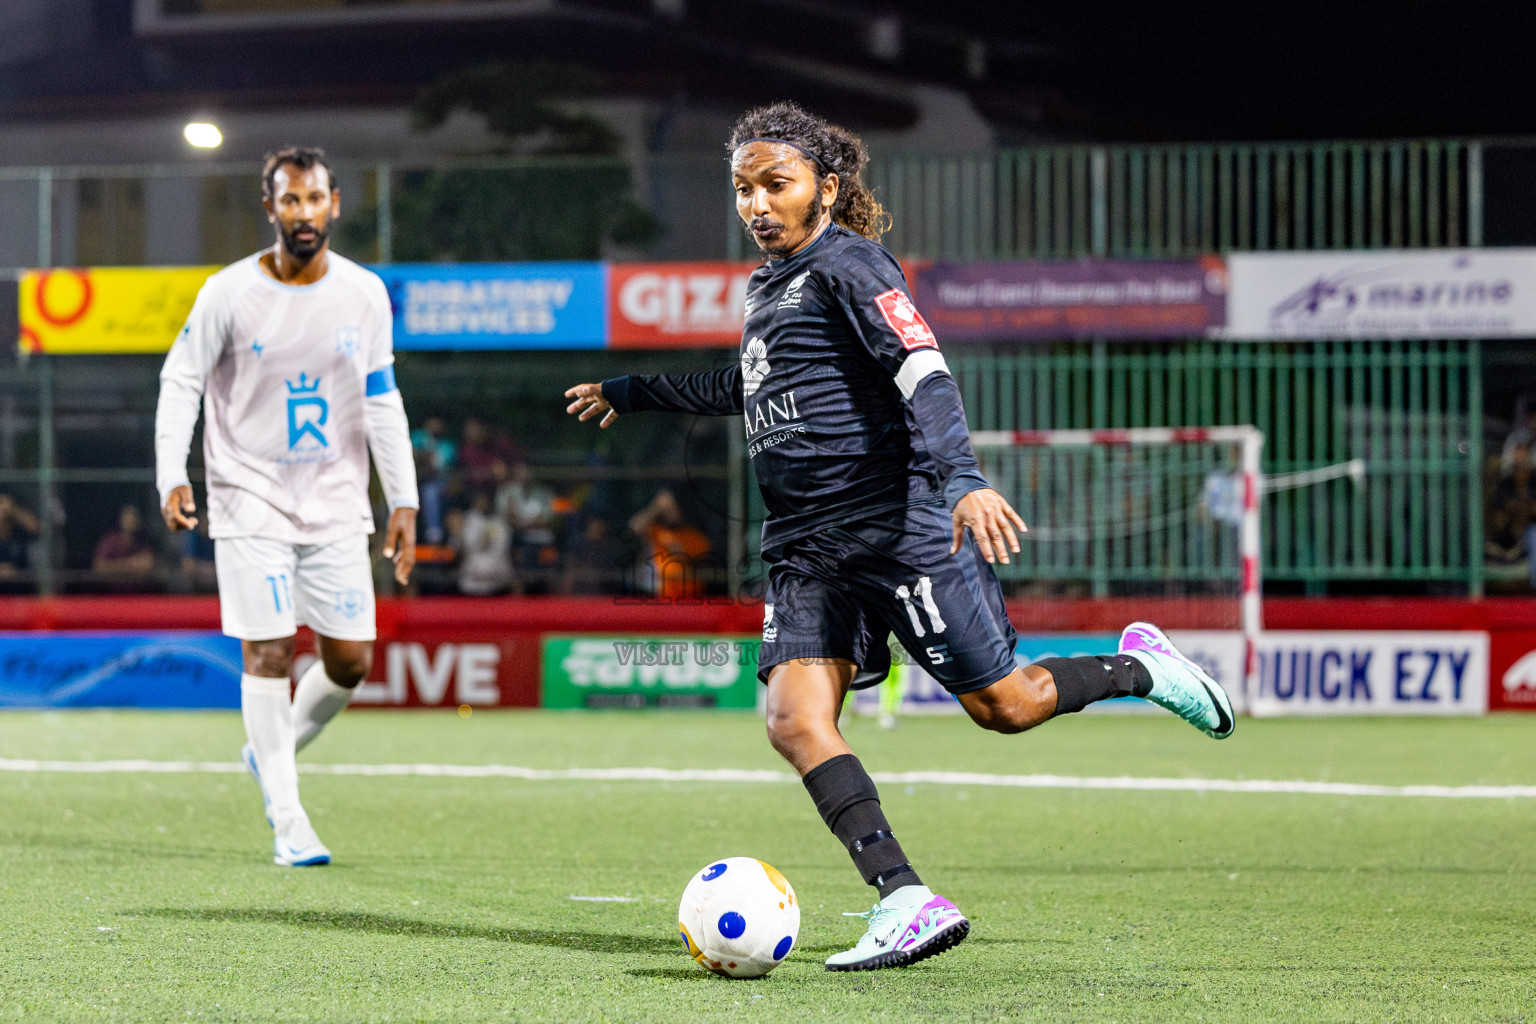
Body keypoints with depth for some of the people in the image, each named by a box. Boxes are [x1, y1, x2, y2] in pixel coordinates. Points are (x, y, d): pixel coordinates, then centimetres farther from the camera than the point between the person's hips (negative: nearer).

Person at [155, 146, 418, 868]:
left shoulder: (364, 294, 1)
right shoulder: (230, 293, -8)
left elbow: (382, 401, 8)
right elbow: (180, 381, -2)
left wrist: (403, 501, 4)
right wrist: (172, 477, -14)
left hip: (337, 504, 3)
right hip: (251, 500, -3)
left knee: (350, 661, 2)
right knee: (268, 653, -9)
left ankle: (274, 750, 30)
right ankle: (288, 821, -3)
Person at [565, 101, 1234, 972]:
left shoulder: (847, 265, -8)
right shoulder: (769, 286, 18)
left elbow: (924, 372, -20)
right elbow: (750, 389, 38)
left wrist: (962, 479, -36)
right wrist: (633, 394, 47)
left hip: (899, 530, -8)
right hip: (806, 551, 8)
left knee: (1003, 706, 0)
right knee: (795, 721, -14)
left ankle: (1143, 668, 28)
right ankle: (907, 903, -20)